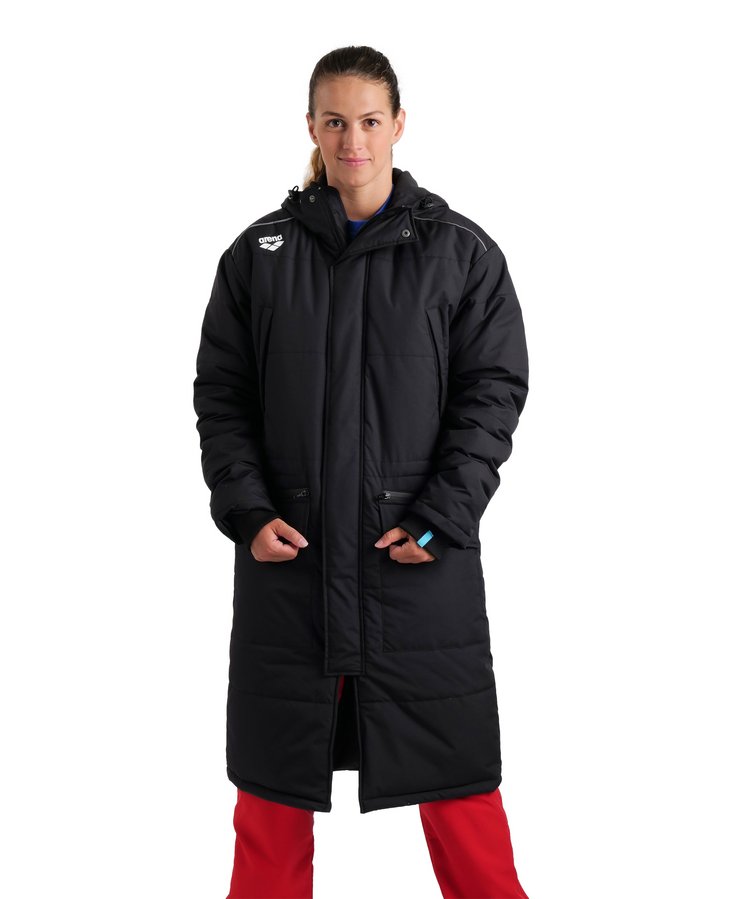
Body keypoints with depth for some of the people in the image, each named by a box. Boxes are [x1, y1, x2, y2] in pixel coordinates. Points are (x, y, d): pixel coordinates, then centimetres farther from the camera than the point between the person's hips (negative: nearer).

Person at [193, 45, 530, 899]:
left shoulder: (461, 251, 3)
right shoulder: (259, 253, 6)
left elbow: (495, 390, 0)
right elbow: (220, 394, 6)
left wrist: (438, 518, -10)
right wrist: (247, 509, -7)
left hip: (422, 556, -1)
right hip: (287, 554, 2)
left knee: (453, 775, 5)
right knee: (272, 776, 10)